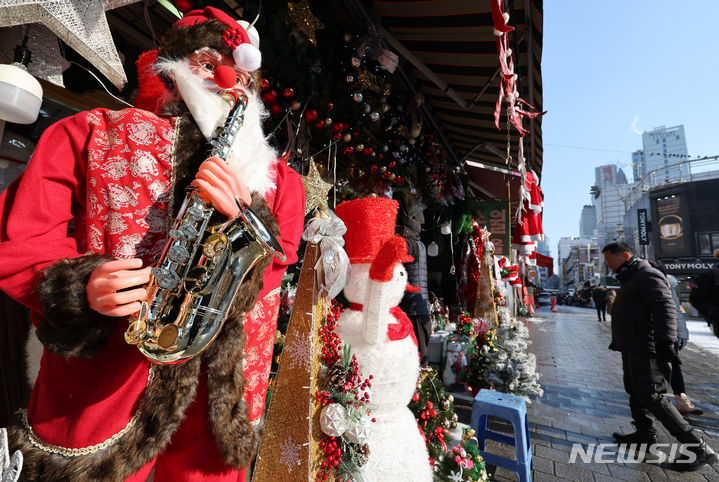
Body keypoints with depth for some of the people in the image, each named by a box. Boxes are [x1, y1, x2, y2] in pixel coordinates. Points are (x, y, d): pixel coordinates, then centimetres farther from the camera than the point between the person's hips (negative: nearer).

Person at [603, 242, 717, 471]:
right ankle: (645, 433, 34)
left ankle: (699, 448, 4)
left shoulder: (647, 276, -13)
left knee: (652, 398, -8)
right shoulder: (631, 279, 17)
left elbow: (665, 308, -24)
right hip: (633, 349, 10)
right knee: (635, 392, 19)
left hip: (645, 351, -10)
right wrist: (618, 341, 27)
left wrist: (665, 341, -31)